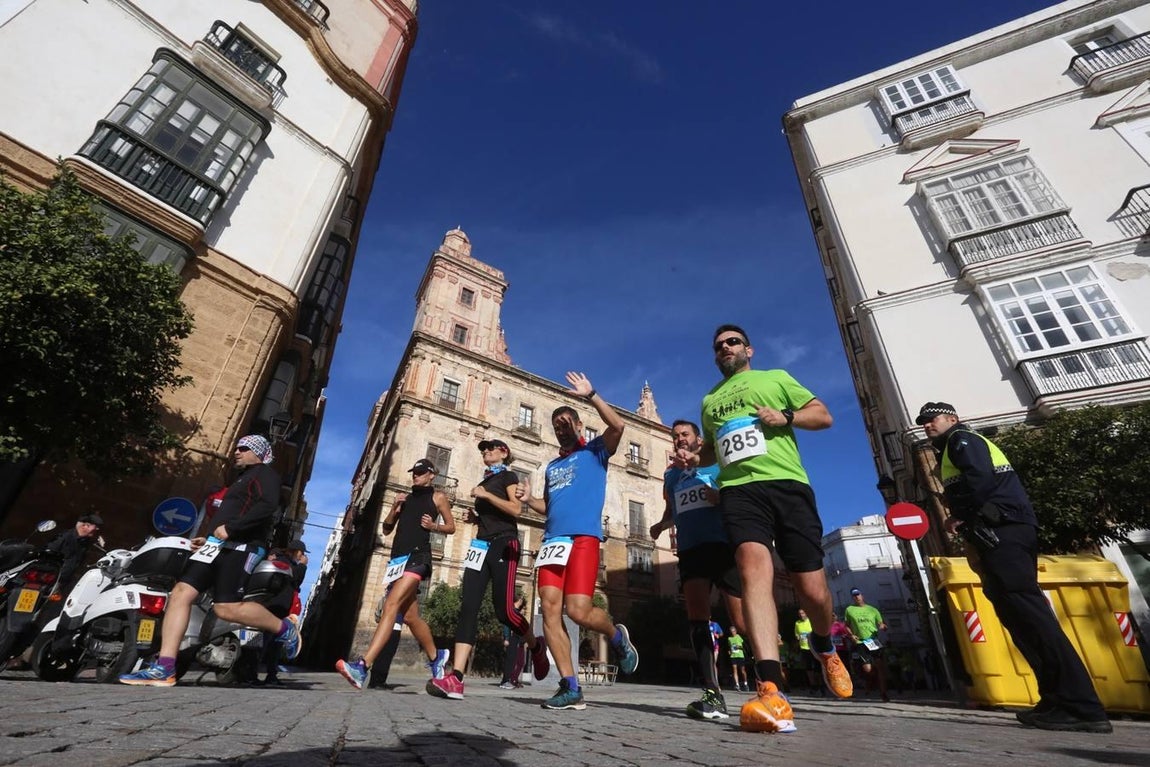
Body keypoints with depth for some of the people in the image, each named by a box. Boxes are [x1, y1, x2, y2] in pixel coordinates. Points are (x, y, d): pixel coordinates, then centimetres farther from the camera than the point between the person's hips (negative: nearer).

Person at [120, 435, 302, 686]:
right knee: (181, 593, -4)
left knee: (227, 608, -17)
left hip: (240, 545, -10)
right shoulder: (243, 478, 31)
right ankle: (164, 668, -4)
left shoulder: (264, 473, -2)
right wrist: (209, 540, 22)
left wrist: (230, 528, -20)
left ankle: (284, 628, 0)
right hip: (219, 545, 10)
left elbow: (268, 505, -21)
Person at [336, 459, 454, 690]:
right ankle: (436, 657, 28)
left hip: (418, 555, -7)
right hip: (397, 558, 7)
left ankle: (363, 666, -29)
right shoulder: (405, 498, 22)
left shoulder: (438, 497, 8)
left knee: (391, 605, -23)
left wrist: (433, 525, -10)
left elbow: (451, 527, 8)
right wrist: (395, 508, 4)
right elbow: (387, 529, 20)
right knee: (410, 617, 10)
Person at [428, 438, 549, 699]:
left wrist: (485, 494, -12)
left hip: (504, 543, -7)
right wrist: (475, 517, 13)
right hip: (481, 544, 7)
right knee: (468, 607, -9)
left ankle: (537, 647, 15)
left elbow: (516, 509, -10)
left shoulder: (508, 476, 5)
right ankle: (455, 678, -15)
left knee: (503, 610, -12)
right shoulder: (484, 481, 25)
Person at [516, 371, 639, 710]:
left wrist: (590, 395, -12)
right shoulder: (552, 466, 25)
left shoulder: (595, 451, 9)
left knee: (578, 610, -15)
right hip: (552, 539, 6)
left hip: (583, 537, -6)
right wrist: (529, 499, 9)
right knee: (550, 610, -5)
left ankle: (617, 636, 18)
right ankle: (570, 687, 6)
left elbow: (617, 426, -11)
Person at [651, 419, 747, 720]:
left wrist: (723, 498, -19)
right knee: (697, 617, -7)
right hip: (689, 549, 4)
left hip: (722, 544, -4)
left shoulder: (717, 463, 7)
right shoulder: (670, 475, 20)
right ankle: (713, 695, -6)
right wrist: (661, 525, 10)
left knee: (741, 620, -4)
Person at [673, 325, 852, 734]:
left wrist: (786, 417, -7)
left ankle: (825, 648, 35)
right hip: (738, 490, 2)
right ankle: (772, 693, -30)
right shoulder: (709, 400, 26)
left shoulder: (776, 377, 17)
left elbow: (824, 415, 12)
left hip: (787, 484, -1)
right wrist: (693, 459, 13)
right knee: (754, 568, -24)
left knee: (811, 588, 0)